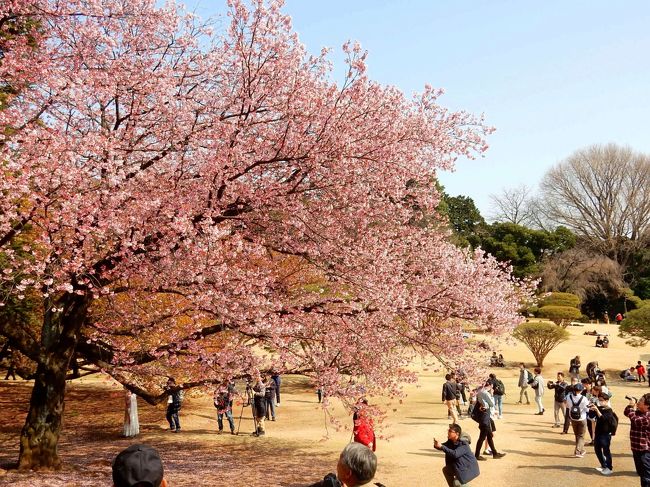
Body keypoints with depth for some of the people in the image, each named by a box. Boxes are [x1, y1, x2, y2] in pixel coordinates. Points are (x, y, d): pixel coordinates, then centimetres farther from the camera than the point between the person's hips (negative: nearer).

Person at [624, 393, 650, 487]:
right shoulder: (638, 412, 8)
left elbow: (635, 420, -29)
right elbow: (626, 413, 18)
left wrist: (632, 407, -19)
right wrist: (630, 405, 1)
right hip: (636, 448, 10)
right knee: (641, 473, 22)